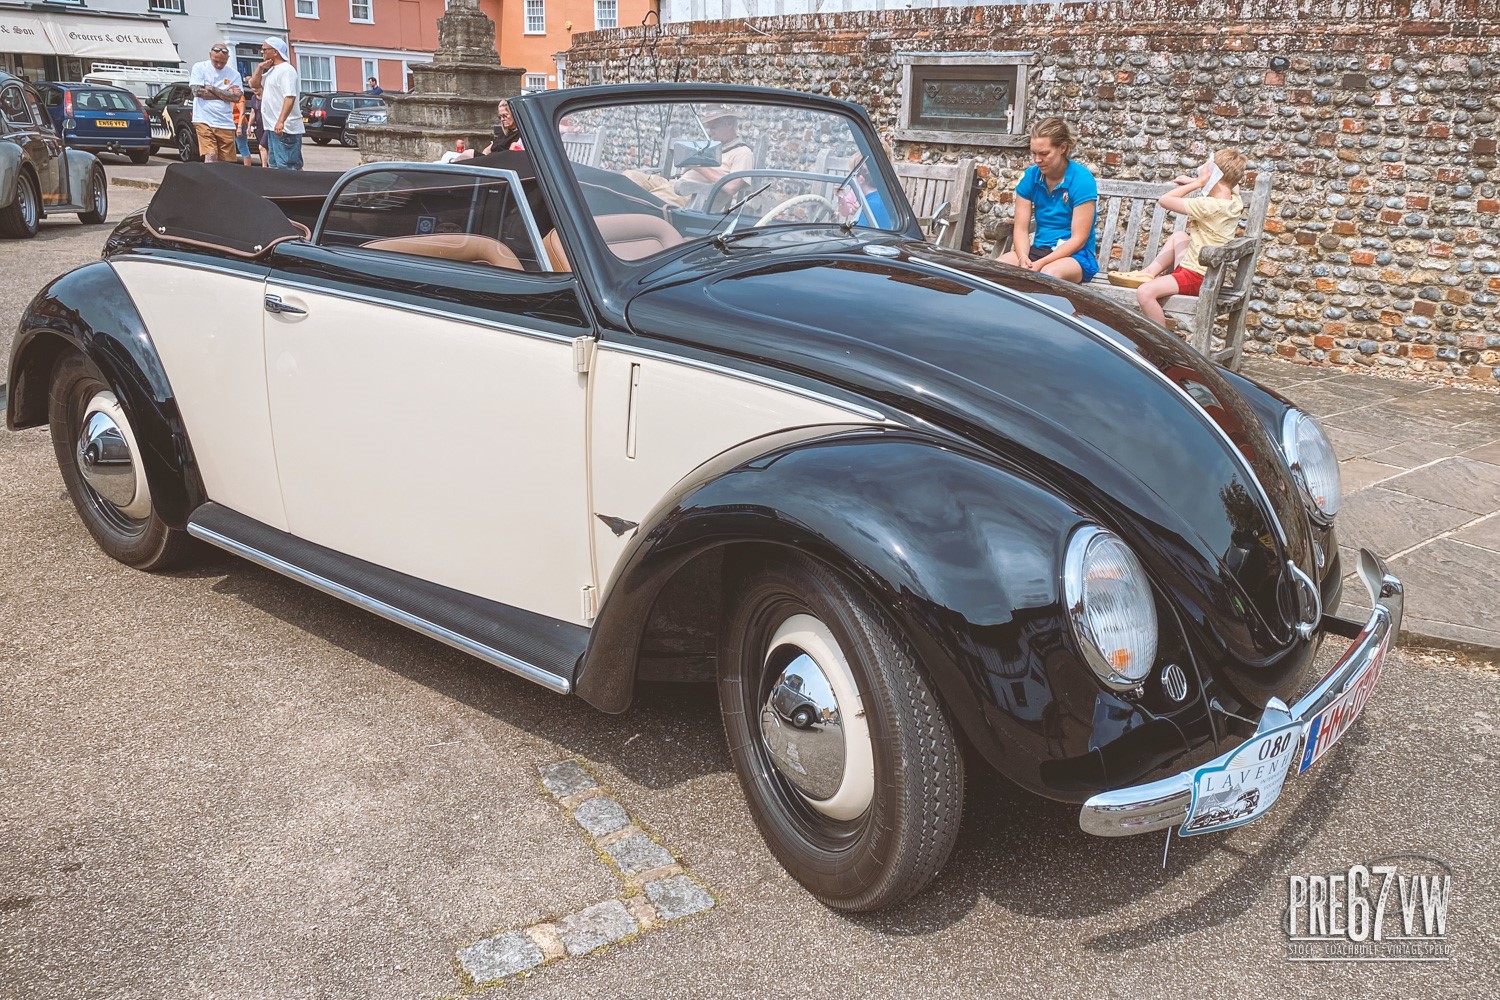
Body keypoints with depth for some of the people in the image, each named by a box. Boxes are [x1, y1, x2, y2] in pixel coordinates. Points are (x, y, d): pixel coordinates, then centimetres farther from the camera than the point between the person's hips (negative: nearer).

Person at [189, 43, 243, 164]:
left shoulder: (233, 73, 8)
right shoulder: (199, 67, 4)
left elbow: (236, 97, -5)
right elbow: (197, 91, -7)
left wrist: (212, 88, -7)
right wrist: (225, 93, -3)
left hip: (226, 123, 2)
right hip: (204, 121, -2)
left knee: (228, 163, 1)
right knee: (210, 158, -16)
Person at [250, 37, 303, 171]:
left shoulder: (286, 70, -11)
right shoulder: (271, 71, 20)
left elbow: (290, 97, -23)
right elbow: (254, 83, 25)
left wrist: (281, 121, -33)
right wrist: (260, 67, 9)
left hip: (285, 129, -10)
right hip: (273, 127, 10)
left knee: (287, 167, -15)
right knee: (276, 166, 14)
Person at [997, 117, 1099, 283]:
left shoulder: (1082, 180, -11)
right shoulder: (1030, 176, 4)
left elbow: (1078, 239, -13)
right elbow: (1021, 228, 1)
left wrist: (1041, 264, -24)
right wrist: (1023, 258, -20)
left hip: (1075, 256, -4)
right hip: (1038, 249, 5)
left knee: (1049, 273, -40)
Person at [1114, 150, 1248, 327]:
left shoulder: (1209, 206, -25)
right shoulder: (1234, 200, 0)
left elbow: (1164, 200, -20)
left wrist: (1196, 183, -12)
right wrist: (1193, 182, 12)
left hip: (1197, 278, -10)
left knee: (1145, 292, -27)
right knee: (1179, 236, 33)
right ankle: (1150, 272, 20)